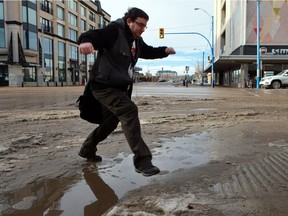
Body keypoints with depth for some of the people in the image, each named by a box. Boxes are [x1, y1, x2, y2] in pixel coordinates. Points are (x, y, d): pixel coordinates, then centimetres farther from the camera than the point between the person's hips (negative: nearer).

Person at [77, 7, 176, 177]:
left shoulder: (137, 40, 12)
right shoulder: (113, 31, -15)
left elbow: (149, 52, 26)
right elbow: (94, 35, -30)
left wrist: (165, 51, 8)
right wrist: (86, 41, -54)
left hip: (121, 87, 10)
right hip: (105, 86, -10)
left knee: (111, 120, 19)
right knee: (129, 111, -25)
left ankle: (87, 149, 41)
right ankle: (142, 161, -22)